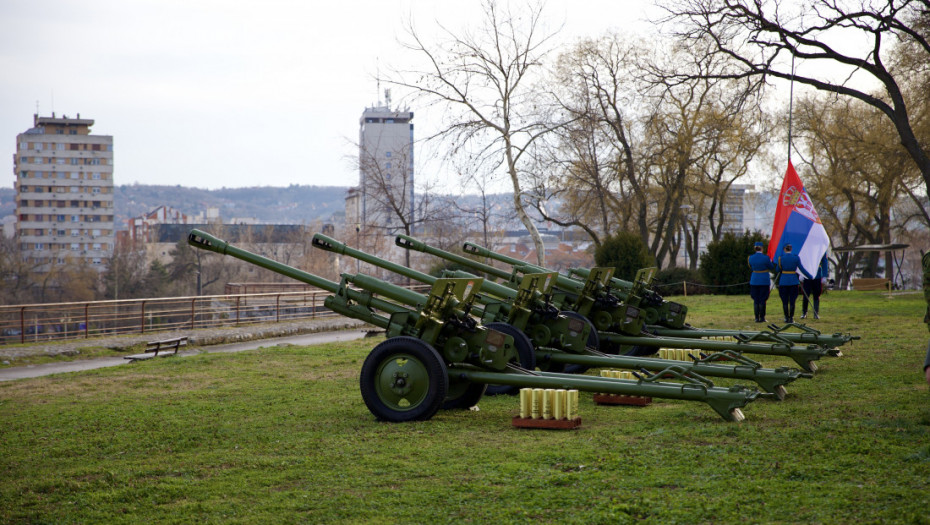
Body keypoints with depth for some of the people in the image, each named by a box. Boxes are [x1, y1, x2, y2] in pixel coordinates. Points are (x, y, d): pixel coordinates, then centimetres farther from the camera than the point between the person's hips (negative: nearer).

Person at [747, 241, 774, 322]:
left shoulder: (751, 257, -2)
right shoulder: (765, 258, -13)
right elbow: (772, 268, -2)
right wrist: (770, 262, 17)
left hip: (754, 281, 3)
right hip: (764, 281, -3)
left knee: (755, 300, 8)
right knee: (762, 300, 2)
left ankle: (757, 318, 7)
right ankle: (762, 318, 3)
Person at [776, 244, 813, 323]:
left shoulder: (781, 258, -5)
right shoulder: (796, 258, -4)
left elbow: (777, 270, 3)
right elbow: (802, 269, 0)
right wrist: (810, 277, 11)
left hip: (783, 281, 0)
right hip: (793, 281, 0)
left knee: (785, 301, 8)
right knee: (792, 301, 4)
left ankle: (786, 318, 8)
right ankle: (791, 318, 3)